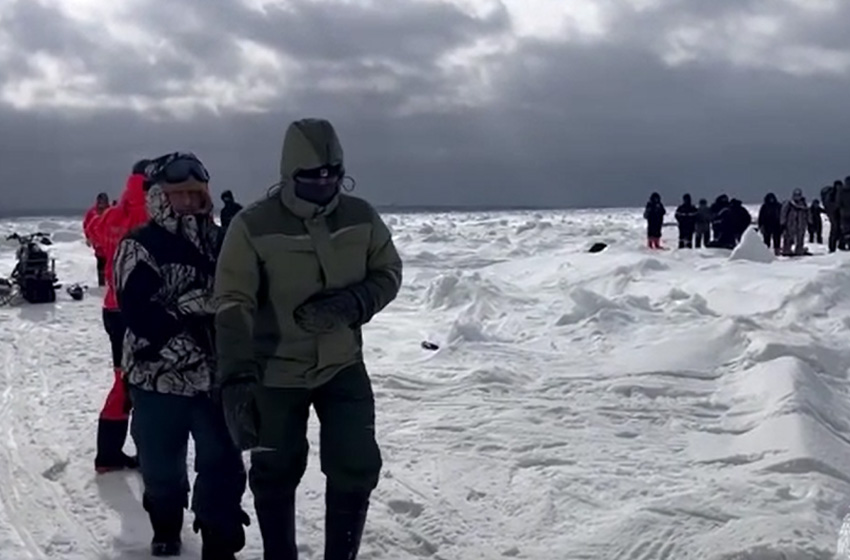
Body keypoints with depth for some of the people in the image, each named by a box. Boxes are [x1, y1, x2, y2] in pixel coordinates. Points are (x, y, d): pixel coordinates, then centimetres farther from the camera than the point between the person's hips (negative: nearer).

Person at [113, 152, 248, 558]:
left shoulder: (220, 242, 6)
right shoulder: (139, 247, -7)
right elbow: (139, 313, -17)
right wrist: (184, 346, -20)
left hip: (215, 376, 3)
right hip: (160, 378, -2)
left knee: (223, 466, 2)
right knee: (162, 465, 13)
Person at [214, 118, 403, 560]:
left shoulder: (361, 217, -7)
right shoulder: (253, 226, -19)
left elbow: (388, 273, 3)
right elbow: (233, 305, -23)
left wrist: (353, 304, -19)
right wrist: (237, 376, -36)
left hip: (343, 365, 2)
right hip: (276, 372, -2)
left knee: (356, 468, -2)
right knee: (275, 475, 11)